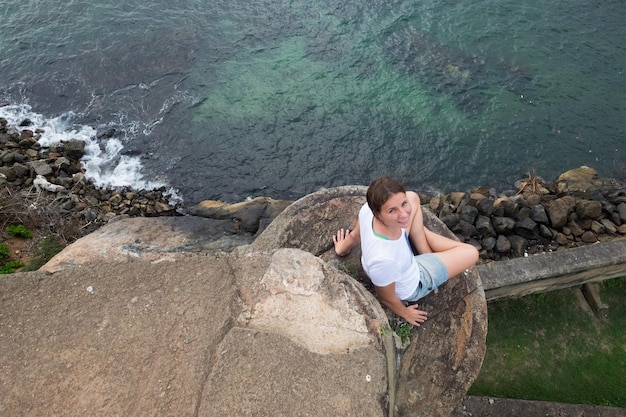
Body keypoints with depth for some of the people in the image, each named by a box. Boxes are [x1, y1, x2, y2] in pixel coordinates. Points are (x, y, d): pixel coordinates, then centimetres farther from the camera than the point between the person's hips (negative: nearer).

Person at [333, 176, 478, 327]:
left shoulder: (367, 209, -33)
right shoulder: (383, 259, -47)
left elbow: (355, 235, -7)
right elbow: (387, 299, -24)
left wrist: (342, 249, 16)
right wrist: (405, 313, -1)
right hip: (410, 287, -5)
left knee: (413, 196, 12)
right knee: (471, 253, 2)